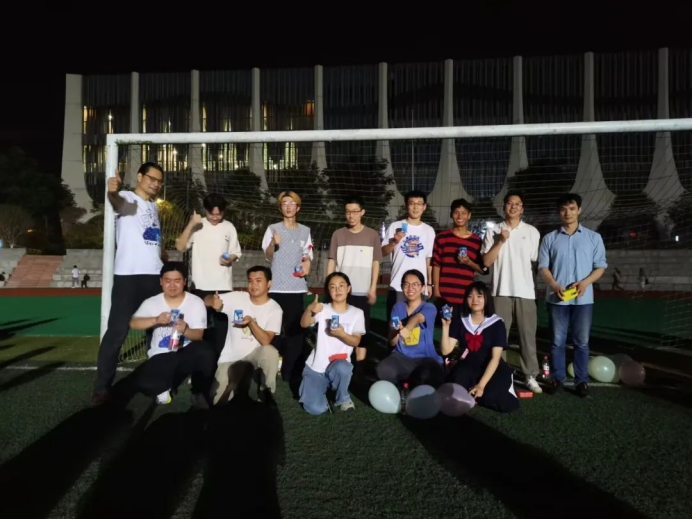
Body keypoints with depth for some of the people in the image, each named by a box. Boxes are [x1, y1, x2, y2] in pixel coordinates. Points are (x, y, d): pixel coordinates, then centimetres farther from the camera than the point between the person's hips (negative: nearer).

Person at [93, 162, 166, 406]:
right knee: (117, 331, -5)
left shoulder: (154, 207, 18)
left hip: (155, 276, 7)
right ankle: (102, 387, 3)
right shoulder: (128, 198, -5)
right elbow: (117, 201, -31)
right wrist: (113, 192, -52)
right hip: (128, 276, -7)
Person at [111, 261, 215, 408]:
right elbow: (133, 324, -9)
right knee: (145, 384, -31)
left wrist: (185, 329, -31)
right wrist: (156, 320, -26)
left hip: (186, 354, 0)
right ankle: (163, 387, 6)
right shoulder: (151, 302, 4)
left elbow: (199, 335, -8)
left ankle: (200, 393, -10)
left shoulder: (196, 302, -1)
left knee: (204, 351, -35)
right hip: (160, 357, 0)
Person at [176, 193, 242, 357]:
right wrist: (191, 224, -17)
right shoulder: (197, 225, 1)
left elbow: (235, 253, 11)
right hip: (202, 285, -1)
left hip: (224, 286, 1)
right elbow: (180, 246, -9)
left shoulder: (229, 227, 6)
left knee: (222, 325, 4)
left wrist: (230, 259, -12)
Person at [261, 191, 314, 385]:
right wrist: (274, 243, -26)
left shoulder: (305, 231, 11)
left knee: (295, 329, 3)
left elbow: (307, 256, 14)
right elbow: (268, 256, -6)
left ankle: (291, 371, 12)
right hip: (276, 287, -2)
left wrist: (307, 265, -8)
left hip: (296, 287, 2)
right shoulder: (273, 229, 3)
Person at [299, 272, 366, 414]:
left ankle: (343, 398, -5)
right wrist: (309, 309, -40)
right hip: (316, 366, 0)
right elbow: (304, 324, -19)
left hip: (340, 363, 0)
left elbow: (356, 341, -4)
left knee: (342, 368, -38)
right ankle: (324, 387, 19)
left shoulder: (357, 313, 0)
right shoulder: (323, 309, -3)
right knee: (315, 409, -16)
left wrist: (342, 334, -24)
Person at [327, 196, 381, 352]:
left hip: (362, 291, 0)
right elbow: (332, 261, 5)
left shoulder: (372, 235, 2)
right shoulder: (338, 234, 3)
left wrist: (373, 288, -2)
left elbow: (375, 263, 3)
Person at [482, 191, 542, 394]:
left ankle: (530, 376, 15)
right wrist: (500, 242, -11)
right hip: (501, 291, 0)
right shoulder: (493, 231, 4)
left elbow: (536, 260, 9)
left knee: (528, 335, 5)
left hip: (525, 291, 0)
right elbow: (486, 261, -2)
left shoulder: (532, 232, 5)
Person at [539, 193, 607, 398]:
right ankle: (558, 379, 17)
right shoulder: (550, 238, 6)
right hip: (556, 298, 0)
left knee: (582, 341, 6)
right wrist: (554, 285, -14)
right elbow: (543, 266, 3)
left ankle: (582, 381, 15)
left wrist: (586, 282, -14)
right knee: (557, 341, 6)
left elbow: (600, 266, 4)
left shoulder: (593, 237, 6)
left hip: (583, 298, 0)